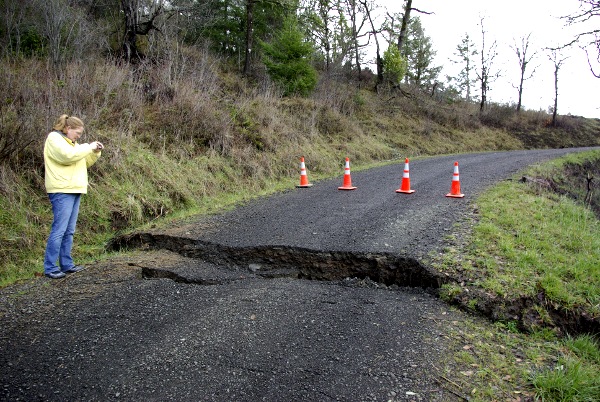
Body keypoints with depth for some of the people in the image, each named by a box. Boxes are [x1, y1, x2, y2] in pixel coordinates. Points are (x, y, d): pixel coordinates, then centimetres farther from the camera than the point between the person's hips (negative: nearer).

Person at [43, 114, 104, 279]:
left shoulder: (72, 142, 23)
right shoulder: (54, 138, -4)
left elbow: (85, 162, 27)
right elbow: (68, 155, -21)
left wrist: (95, 152, 10)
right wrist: (89, 147, -12)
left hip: (74, 190, 10)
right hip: (62, 191, -9)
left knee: (69, 231, 10)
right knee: (59, 230, -11)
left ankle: (66, 264, 15)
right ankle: (50, 268, -7)